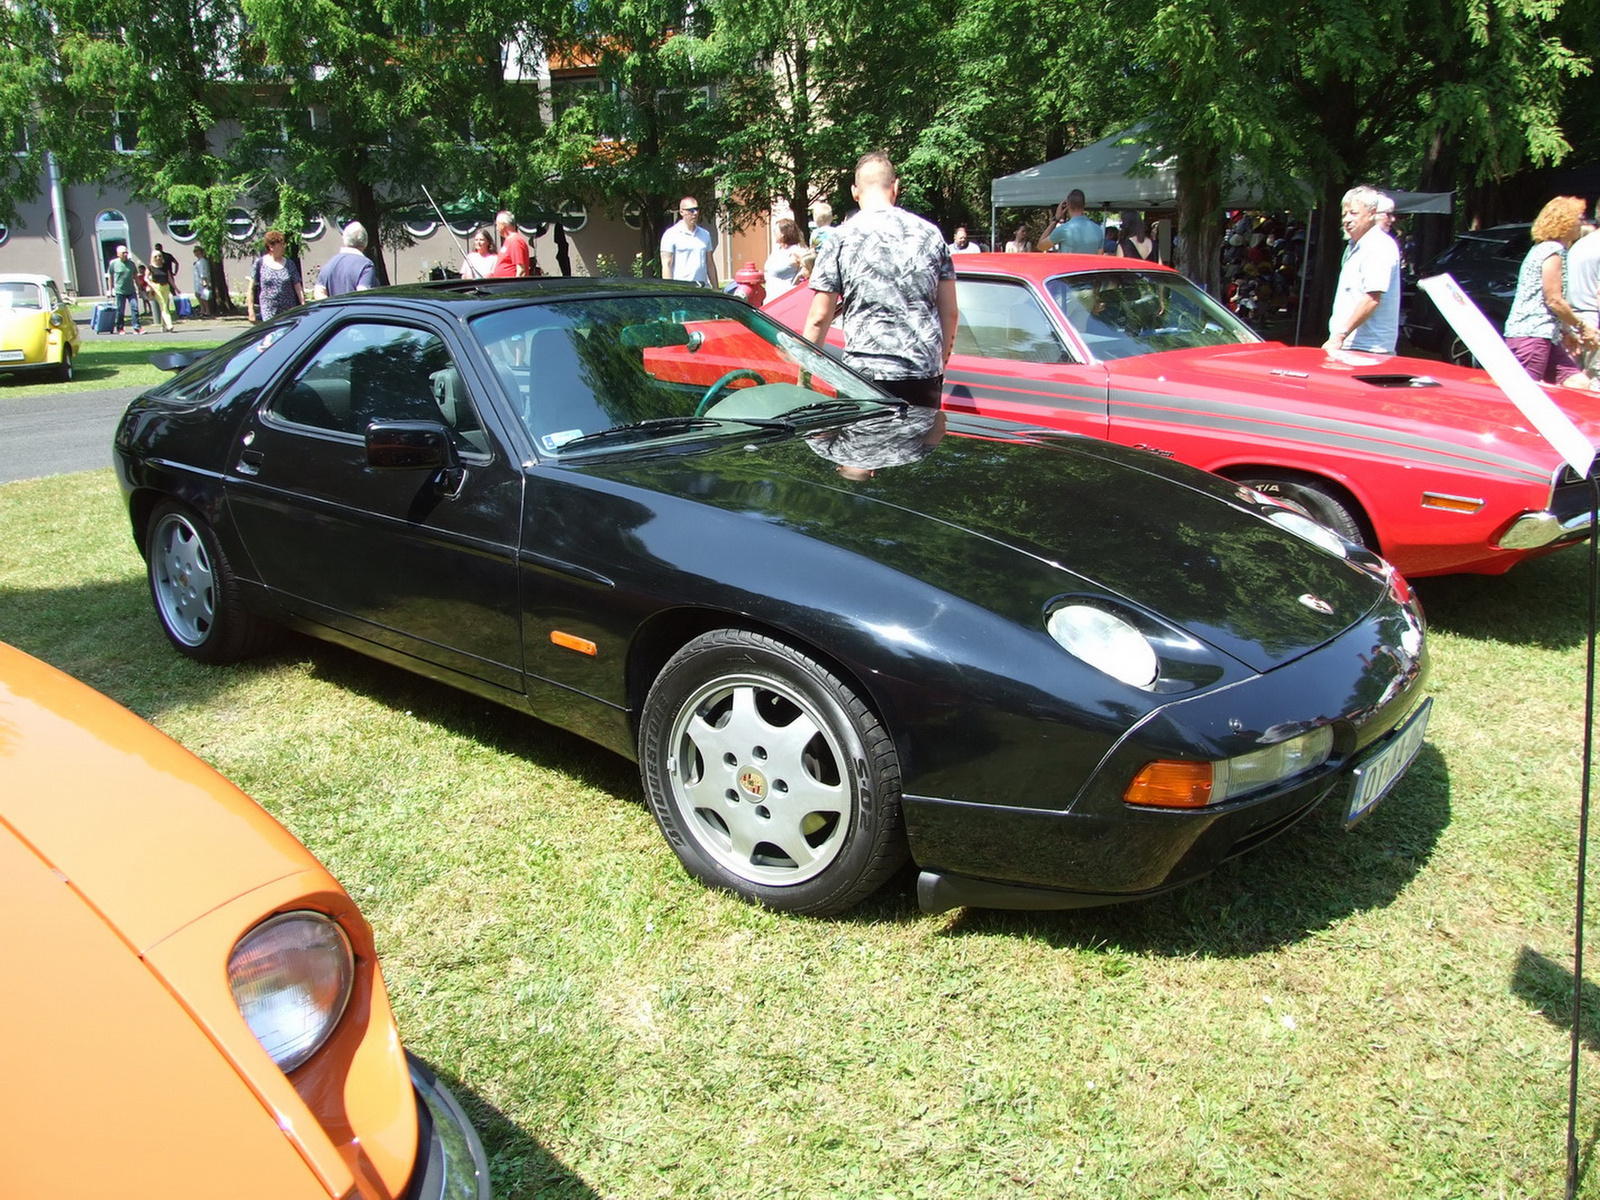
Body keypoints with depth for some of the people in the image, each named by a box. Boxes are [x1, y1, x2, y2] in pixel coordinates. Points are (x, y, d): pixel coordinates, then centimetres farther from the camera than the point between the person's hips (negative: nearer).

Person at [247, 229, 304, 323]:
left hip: (288, 312, 2)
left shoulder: (289, 264, 8)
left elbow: (298, 288, 8)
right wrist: (251, 310, -2)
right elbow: (251, 289, 4)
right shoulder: (259, 263, 2)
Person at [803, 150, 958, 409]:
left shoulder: (841, 239, 0)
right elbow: (950, 313, 11)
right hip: (925, 372, 3)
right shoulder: (929, 233, 8)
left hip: (867, 371, -3)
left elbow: (819, 318, -1)